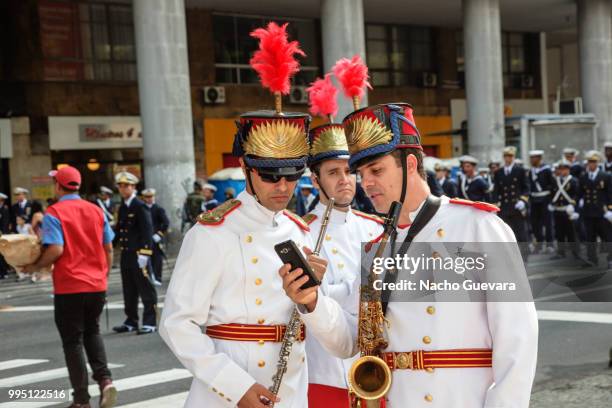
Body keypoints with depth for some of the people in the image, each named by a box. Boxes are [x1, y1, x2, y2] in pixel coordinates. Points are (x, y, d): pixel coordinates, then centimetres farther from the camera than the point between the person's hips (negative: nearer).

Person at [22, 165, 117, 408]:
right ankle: (104, 379, 3)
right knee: (92, 332, 23)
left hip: (69, 287, -4)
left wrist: (34, 267, -4)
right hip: (97, 285, 4)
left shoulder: (54, 213, -9)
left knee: (73, 341, 7)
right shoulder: (96, 211, 5)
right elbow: (109, 249, 8)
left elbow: (55, 250, -19)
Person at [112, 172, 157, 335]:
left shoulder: (140, 206, -9)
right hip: (125, 254, 8)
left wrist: (143, 253, -20)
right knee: (129, 290, 13)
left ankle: (150, 322, 3)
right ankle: (131, 321, 23)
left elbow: (147, 230, -15)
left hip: (138, 254, -8)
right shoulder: (122, 208, 15)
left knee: (146, 289, -2)